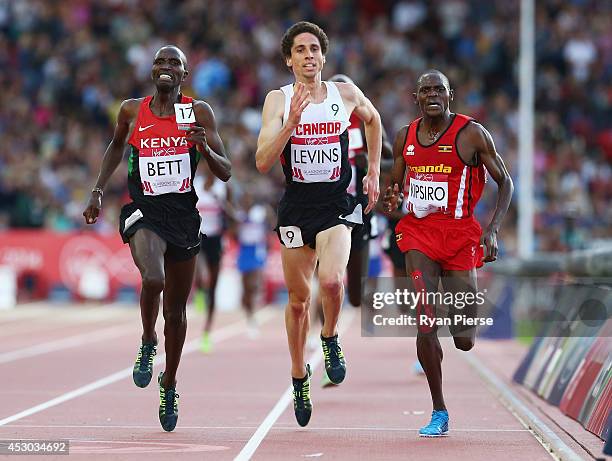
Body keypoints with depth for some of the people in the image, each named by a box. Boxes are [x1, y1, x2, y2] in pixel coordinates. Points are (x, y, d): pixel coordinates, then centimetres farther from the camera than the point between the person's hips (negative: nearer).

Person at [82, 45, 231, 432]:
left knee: (176, 310, 11)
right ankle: (148, 342, -3)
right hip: (144, 212, -1)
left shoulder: (199, 112, -1)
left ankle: (170, 383, 33)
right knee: (153, 278, -32)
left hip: (184, 216, 1)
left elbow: (225, 173, -3)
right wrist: (99, 190, 16)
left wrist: (205, 148, -22)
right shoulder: (132, 110, 3)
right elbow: (117, 146, 24)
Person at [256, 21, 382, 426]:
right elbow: (263, 162, -15)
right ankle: (299, 376, 31)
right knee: (298, 300, 11)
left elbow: (373, 119, 23)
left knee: (331, 279, -28)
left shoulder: (345, 93, -1)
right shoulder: (278, 100, -4)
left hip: (337, 204, -1)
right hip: (296, 204, 1)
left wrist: (373, 172, 18)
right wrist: (292, 121, -25)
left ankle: (331, 339, 2)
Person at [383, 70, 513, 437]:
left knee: (465, 342, 0)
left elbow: (505, 182, -1)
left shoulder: (472, 133, -5)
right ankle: (439, 413, 0)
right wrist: (393, 199, -5)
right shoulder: (405, 137, 8)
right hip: (419, 234, 2)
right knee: (425, 325, -12)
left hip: (459, 234, -2)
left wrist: (492, 230, -13)